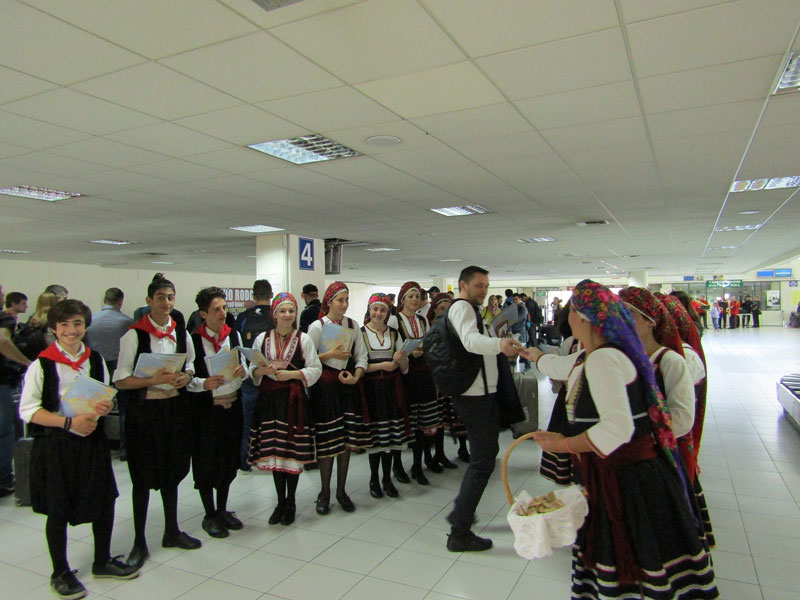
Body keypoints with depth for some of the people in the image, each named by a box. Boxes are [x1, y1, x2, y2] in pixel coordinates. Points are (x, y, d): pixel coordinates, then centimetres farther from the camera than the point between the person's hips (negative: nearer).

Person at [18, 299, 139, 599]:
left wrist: (105, 407, -10)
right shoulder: (42, 364, -10)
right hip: (55, 445, -4)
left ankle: (102, 561, 34)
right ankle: (60, 573, 30)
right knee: (58, 510, 9)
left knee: (105, 501, 11)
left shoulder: (95, 360, 4)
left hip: (92, 441, 4)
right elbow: (28, 410, -11)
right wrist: (70, 422, -21)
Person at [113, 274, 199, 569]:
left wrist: (186, 376, -6)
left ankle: (172, 531, 34)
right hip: (144, 410, -5)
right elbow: (120, 380, -12)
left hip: (175, 408, 5)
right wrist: (153, 380, -23)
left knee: (172, 472, 17)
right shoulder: (134, 334, -12)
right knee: (144, 477, 6)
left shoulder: (181, 331, 3)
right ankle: (139, 542, 22)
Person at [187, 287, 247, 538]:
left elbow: (244, 367, 10)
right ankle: (210, 515, 25)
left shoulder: (234, 335, 2)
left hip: (232, 404, 5)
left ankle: (223, 510, 32)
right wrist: (204, 384, -29)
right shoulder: (193, 340, -12)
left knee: (230, 459, 14)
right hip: (205, 407, -4)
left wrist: (242, 371, -12)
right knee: (206, 462, 7)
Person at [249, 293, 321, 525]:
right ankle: (280, 501, 25)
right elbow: (253, 370, 10)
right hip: (269, 398, 2)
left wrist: (291, 374, -15)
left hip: (294, 398, -2)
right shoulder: (262, 339, 6)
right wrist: (262, 371, -11)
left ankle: (291, 502, 21)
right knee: (273, 450, 8)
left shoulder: (304, 339, 0)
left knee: (293, 451, 2)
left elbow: (315, 369, -3)